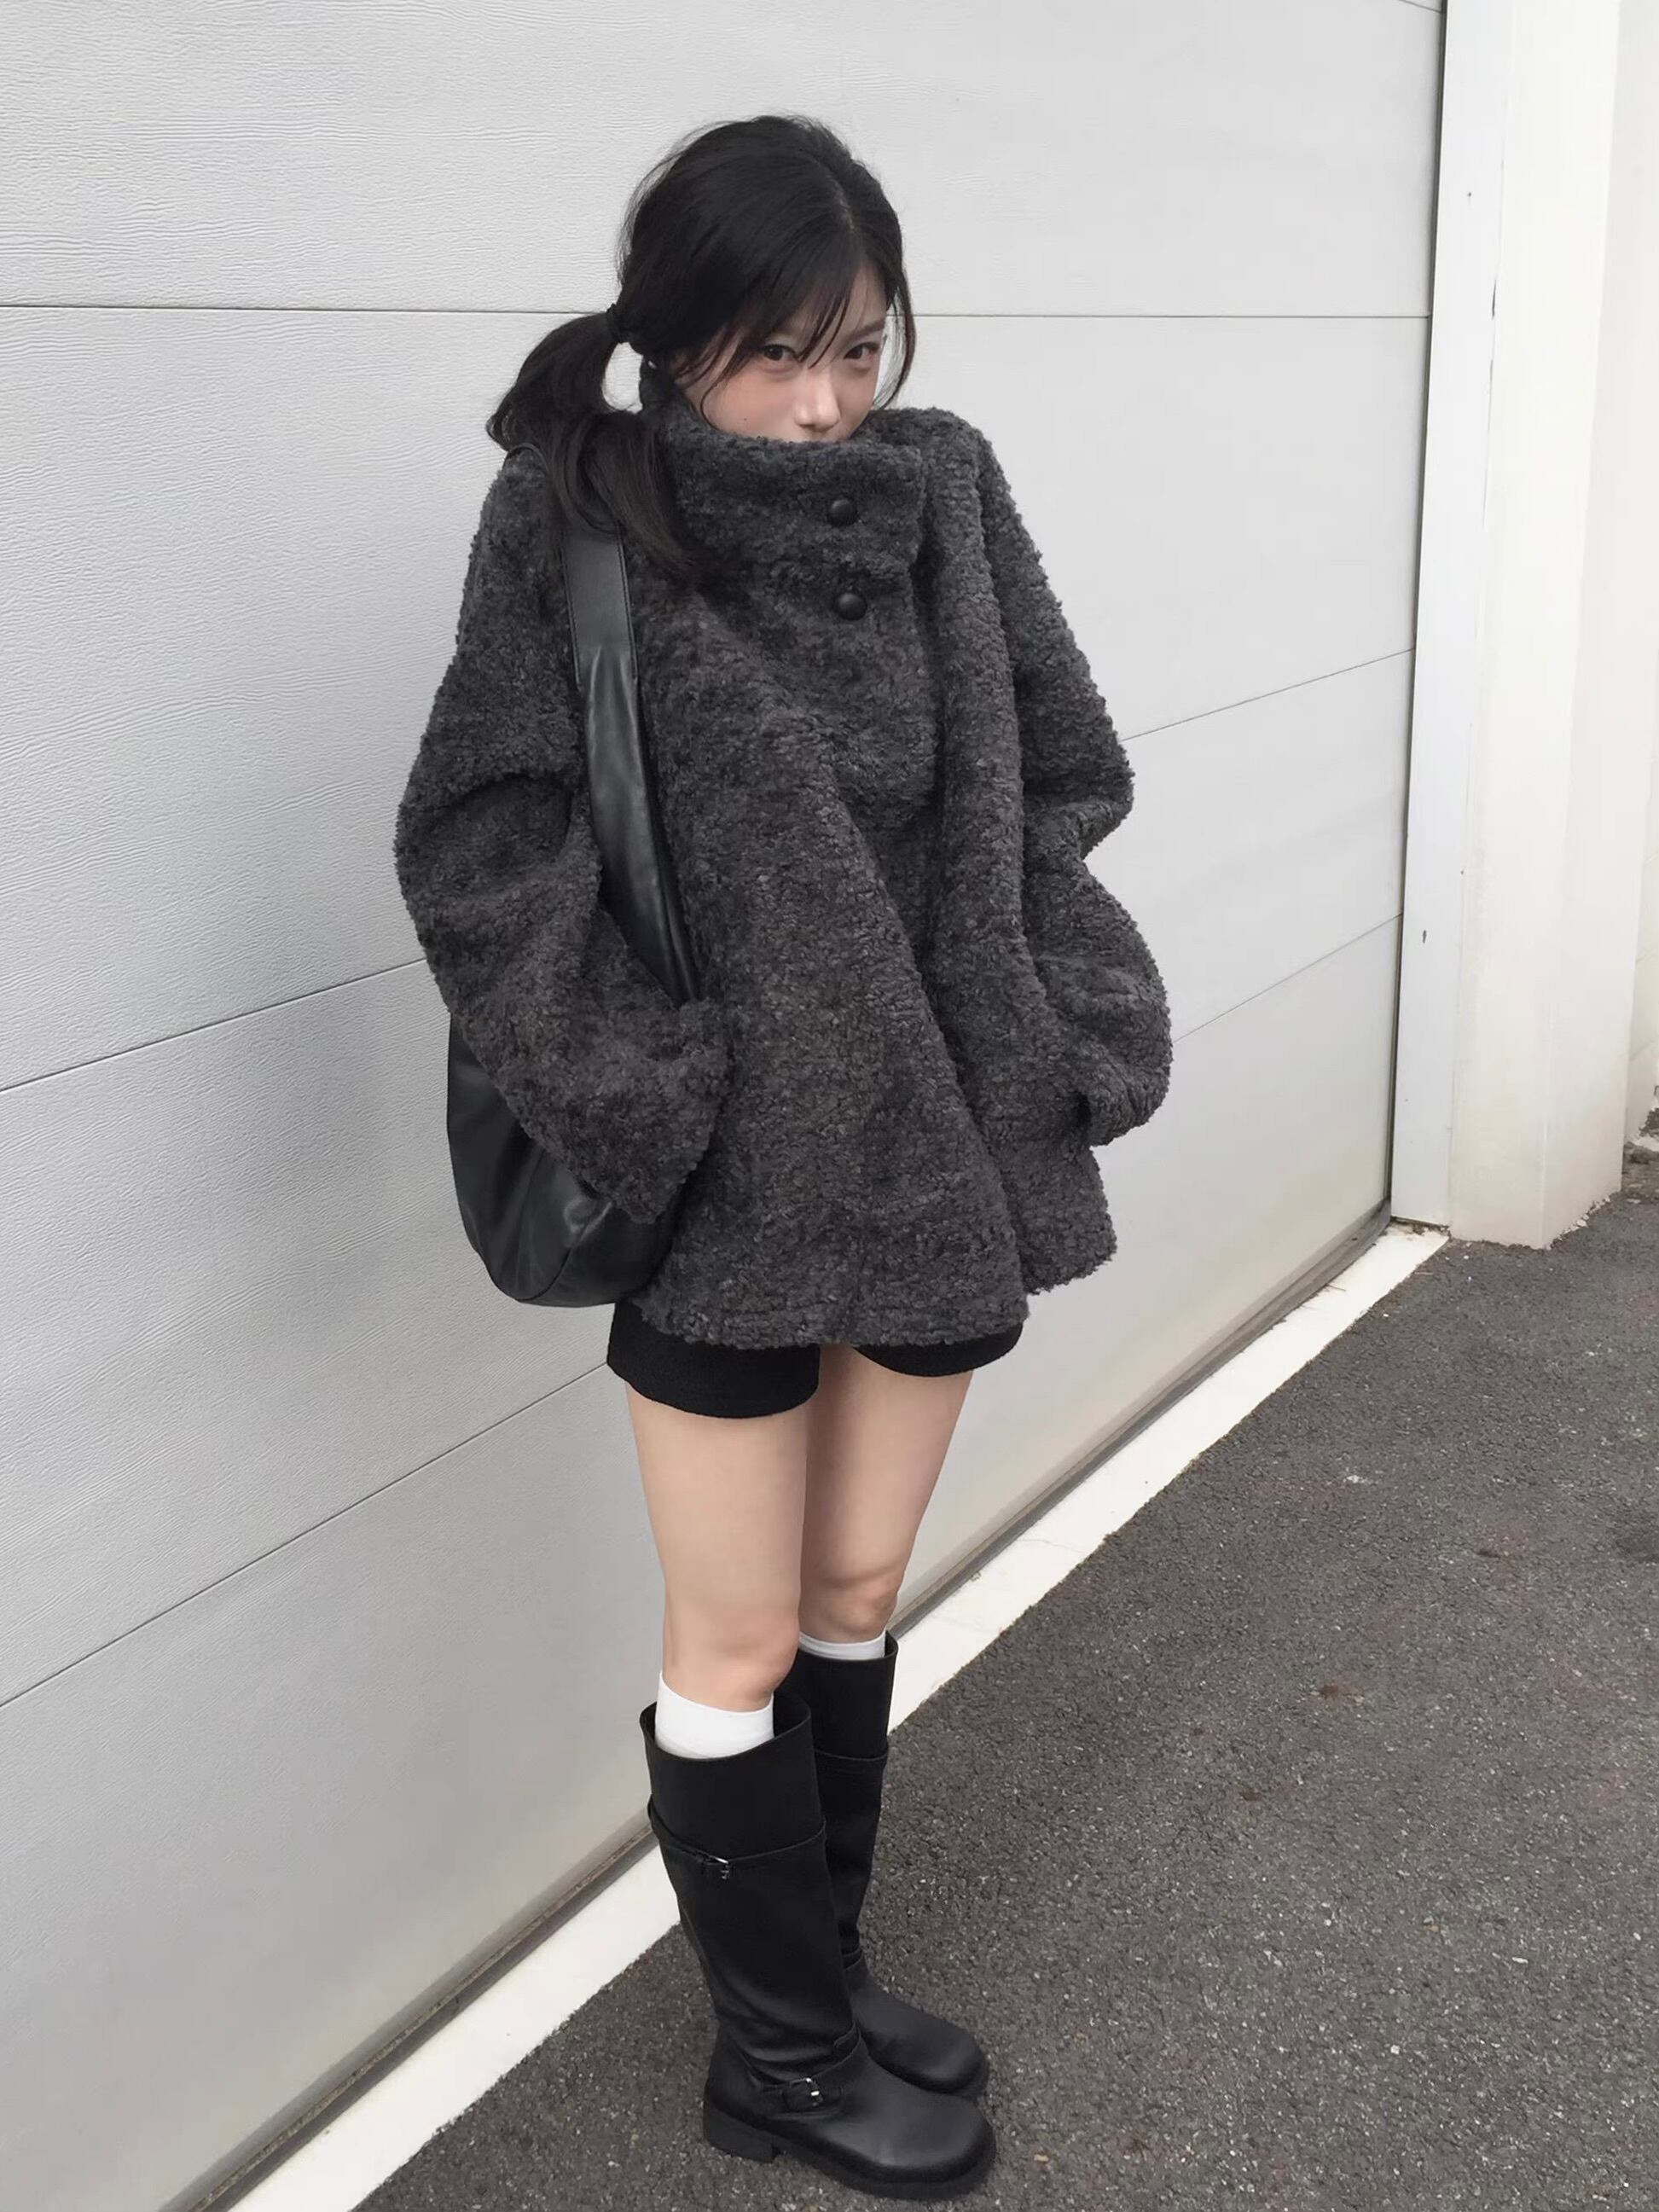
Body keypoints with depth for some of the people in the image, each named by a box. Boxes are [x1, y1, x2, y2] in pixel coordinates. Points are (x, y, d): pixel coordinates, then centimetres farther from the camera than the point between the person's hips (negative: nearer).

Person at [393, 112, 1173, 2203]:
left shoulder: (944, 490, 0)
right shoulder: (578, 523, -11)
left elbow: (1063, 772, 7)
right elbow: (475, 851, -14)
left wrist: (1062, 1025, -4)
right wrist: (655, 1098, -19)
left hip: (941, 1147, 4)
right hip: (733, 1174, -4)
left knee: (860, 1599, 18)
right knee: (741, 1650, 10)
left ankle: (815, 1969, 40)